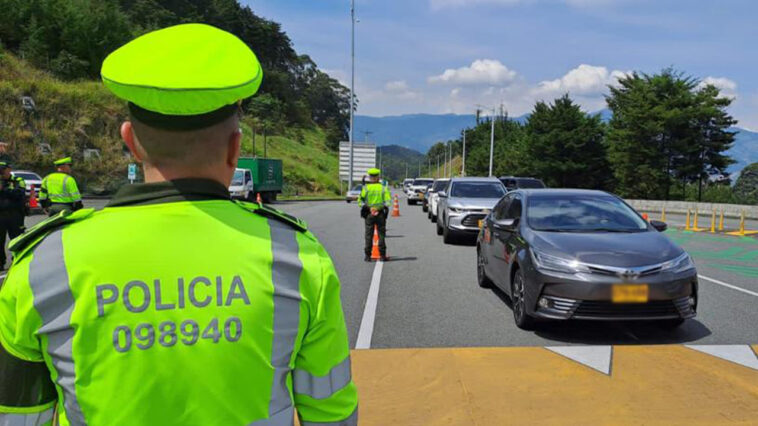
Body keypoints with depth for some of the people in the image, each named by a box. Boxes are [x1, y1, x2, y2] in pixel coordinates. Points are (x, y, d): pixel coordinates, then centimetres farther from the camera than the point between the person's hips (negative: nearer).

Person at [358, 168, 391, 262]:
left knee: (369, 235, 5)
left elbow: (360, 201, -5)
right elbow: (388, 201, -9)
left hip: (368, 214, 0)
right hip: (380, 214, 0)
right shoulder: (383, 188, -2)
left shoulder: (365, 188, -3)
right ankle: (382, 255, 9)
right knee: (381, 235, 8)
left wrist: (365, 206, 8)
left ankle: (368, 255, 6)